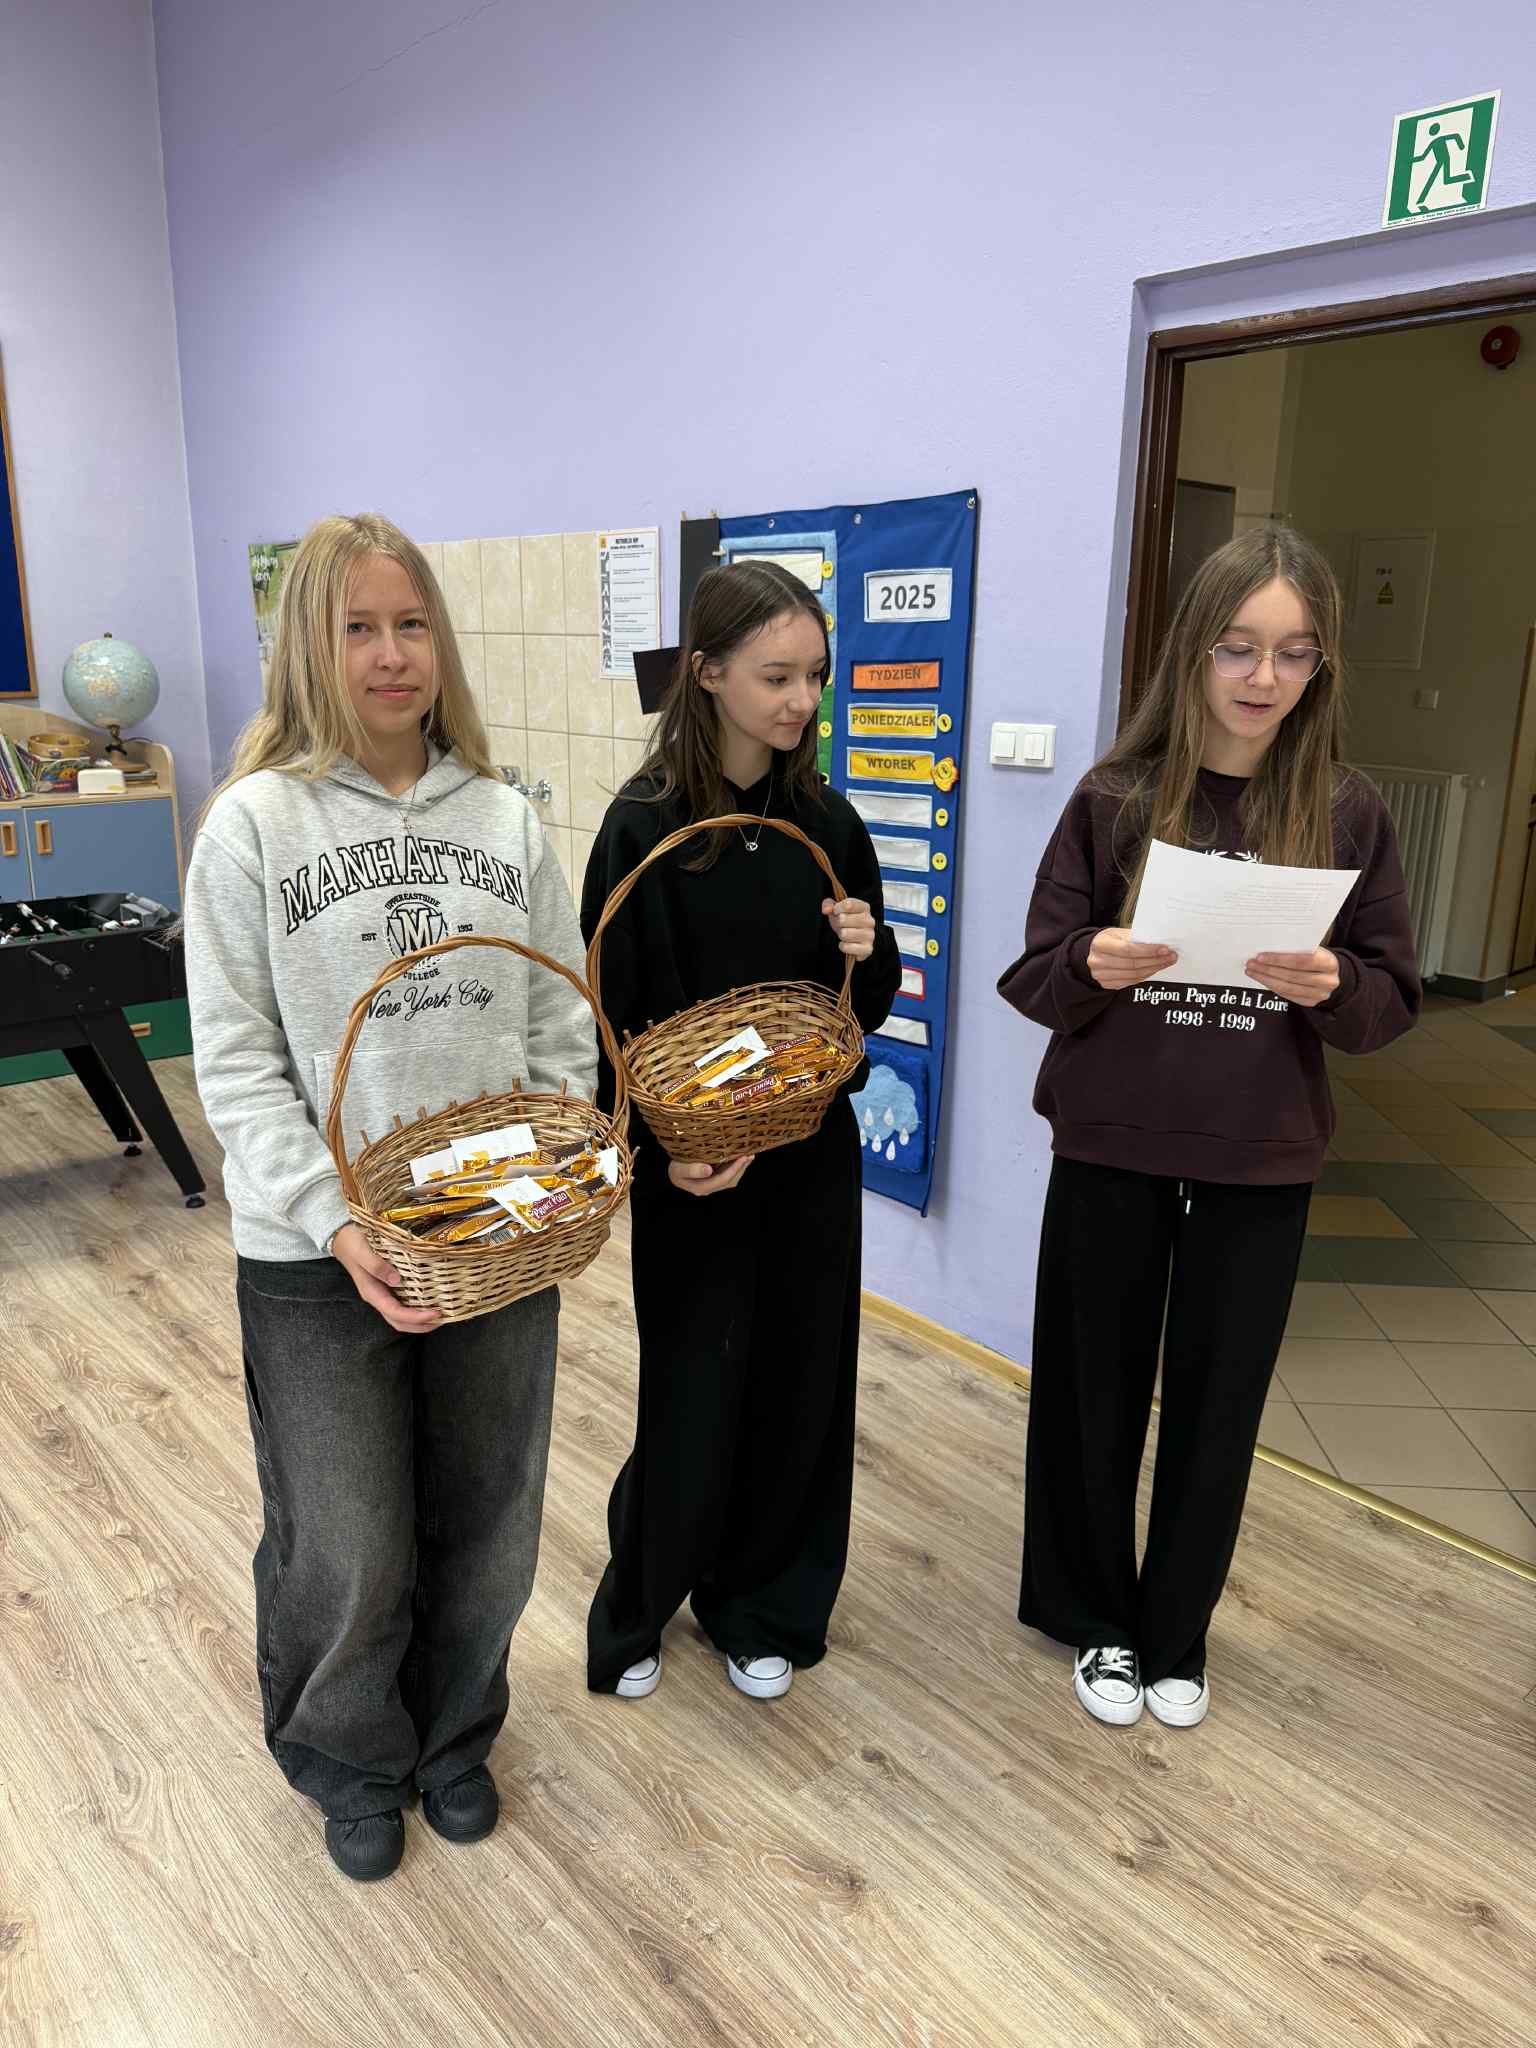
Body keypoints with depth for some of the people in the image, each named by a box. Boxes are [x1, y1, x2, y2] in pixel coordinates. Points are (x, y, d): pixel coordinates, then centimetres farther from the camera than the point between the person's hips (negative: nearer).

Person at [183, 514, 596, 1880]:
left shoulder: (504, 819, 2)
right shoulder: (255, 822, -7)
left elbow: (563, 1025, 5)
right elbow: (236, 1063, -9)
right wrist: (336, 1222, -18)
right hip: (318, 1256, -2)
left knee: (486, 1531, 18)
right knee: (349, 1556, 13)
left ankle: (452, 1739, 47)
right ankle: (351, 1764, 44)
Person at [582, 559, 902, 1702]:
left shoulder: (827, 825, 2)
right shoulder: (645, 828, -12)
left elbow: (865, 1006, 9)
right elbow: (611, 1016, -11)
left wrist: (867, 956, -13)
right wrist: (662, 1148, -21)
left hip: (812, 1154, 4)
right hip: (691, 1166, -4)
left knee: (799, 1384, 12)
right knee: (694, 1395, 7)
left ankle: (757, 1606, 37)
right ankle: (637, 1607, 36)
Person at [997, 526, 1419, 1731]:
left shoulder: (1349, 815, -2)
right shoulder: (1115, 800, -5)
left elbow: (1393, 1001, 1)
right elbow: (1035, 980, -4)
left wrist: (1332, 988, -21)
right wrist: (1093, 967, -25)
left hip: (1262, 1166, 1)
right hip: (1110, 1154, -1)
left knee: (1217, 1406, 13)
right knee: (1095, 1396, 11)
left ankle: (1177, 1632, 36)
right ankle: (1098, 1618, 35)